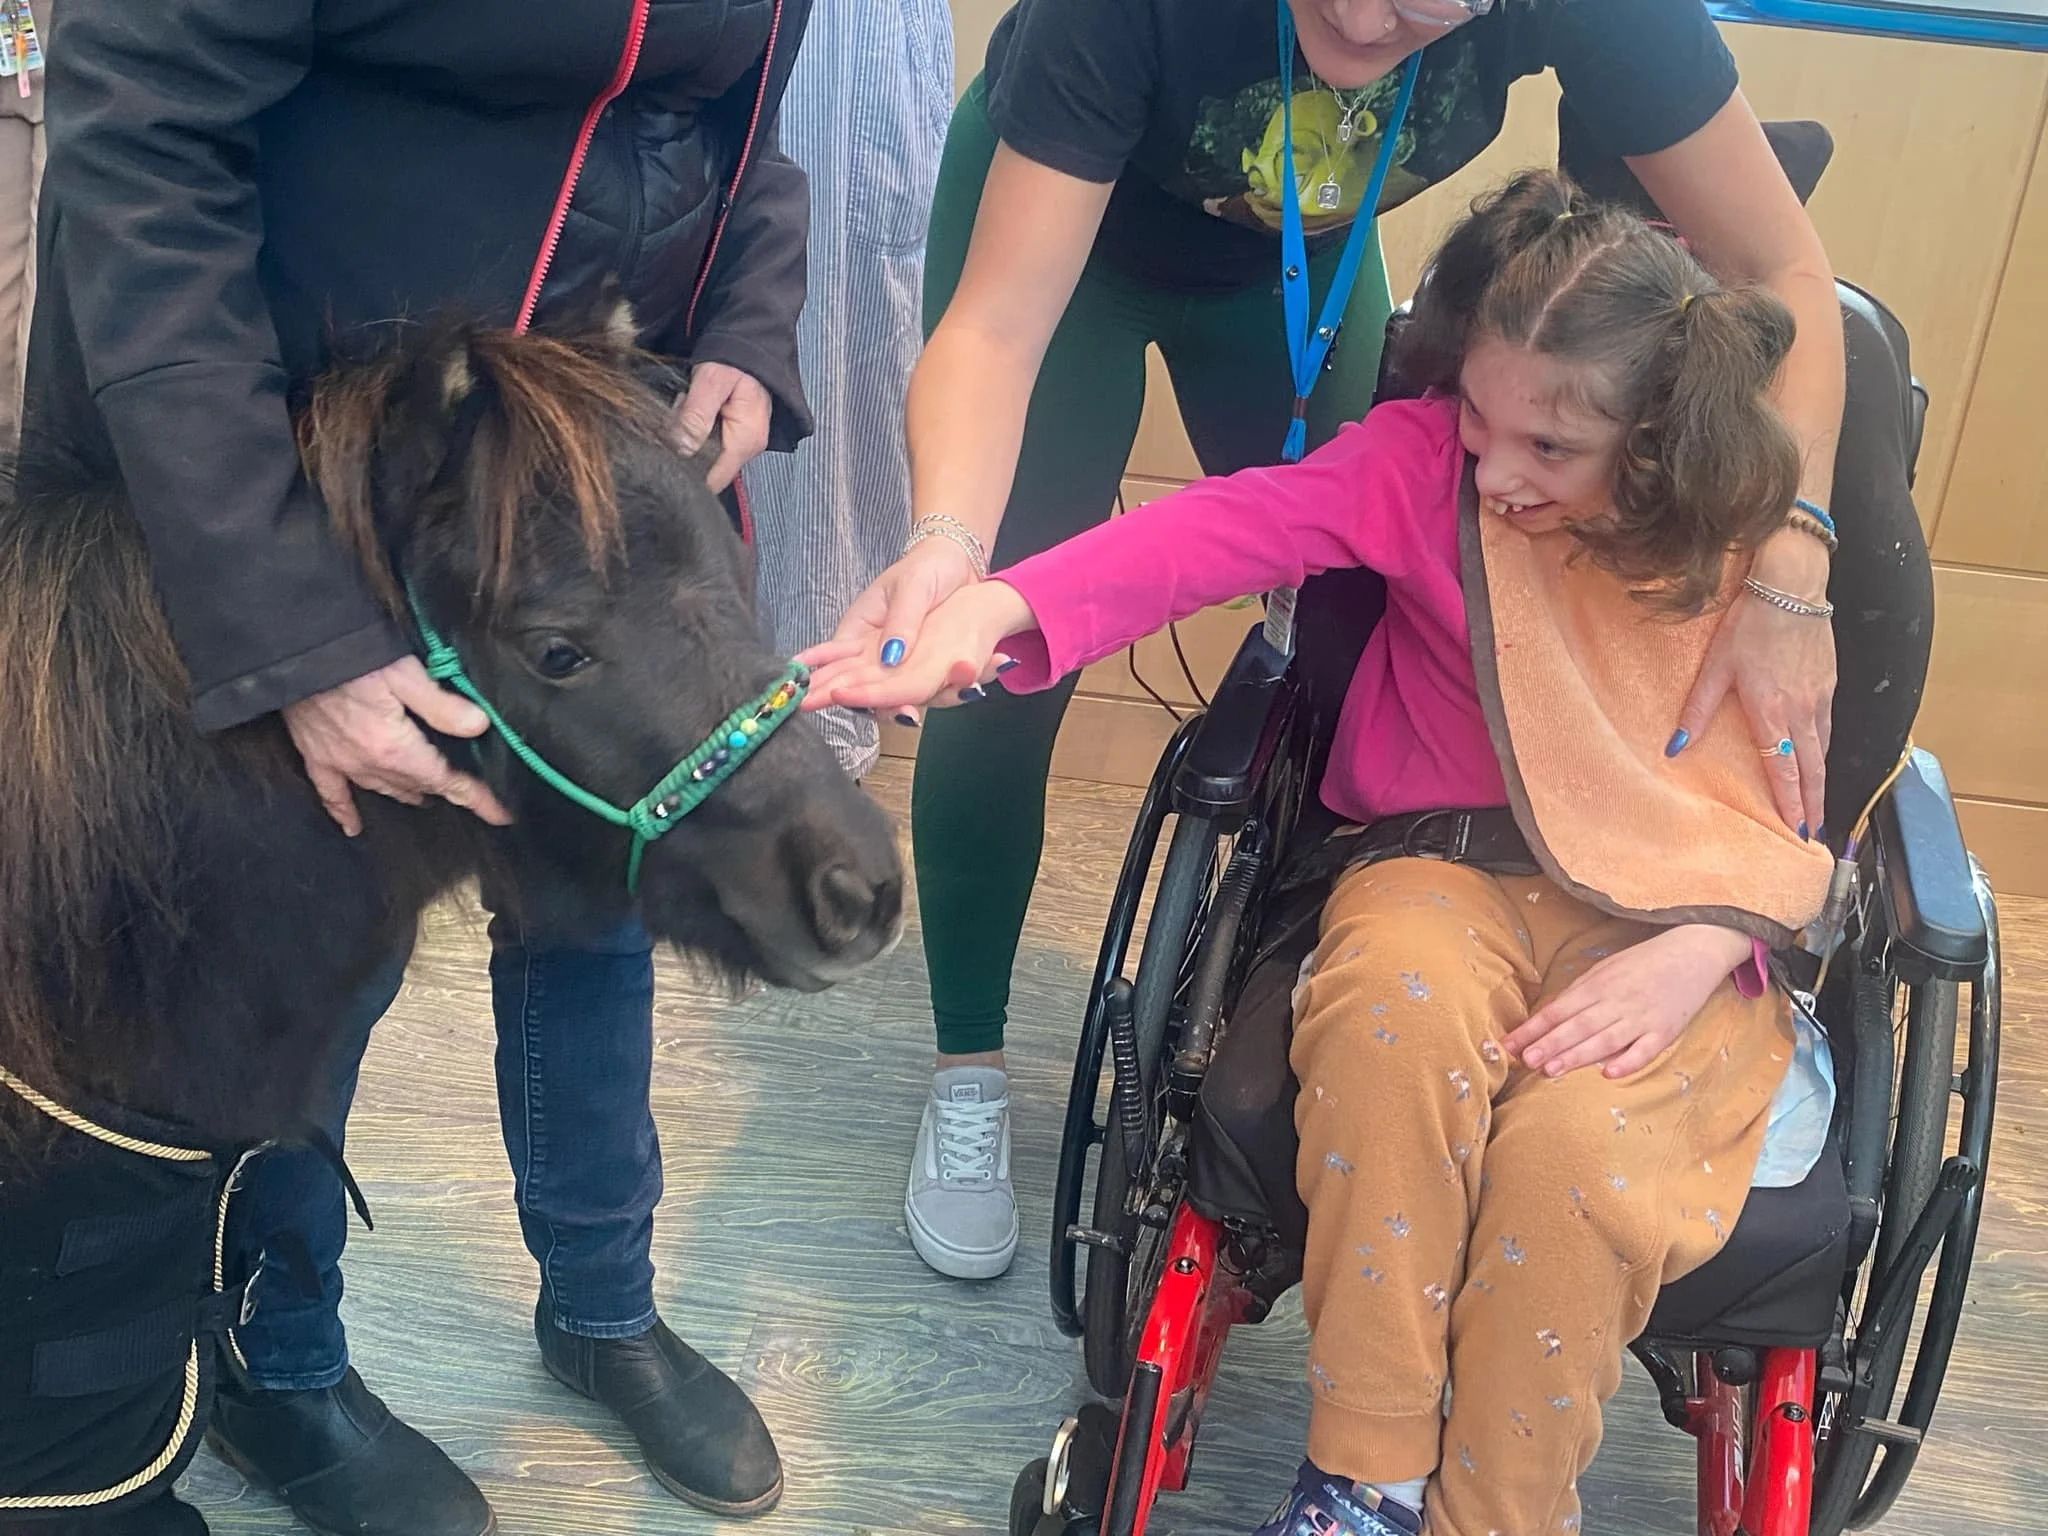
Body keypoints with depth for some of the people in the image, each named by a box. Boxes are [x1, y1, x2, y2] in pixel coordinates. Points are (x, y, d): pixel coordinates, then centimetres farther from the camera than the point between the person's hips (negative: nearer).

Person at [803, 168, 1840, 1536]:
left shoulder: (1767, 555, -6)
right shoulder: (1426, 461, -8)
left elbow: (1800, 815, -1)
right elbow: (1226, 527, -24)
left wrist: (1695, 955, -20)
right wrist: (997, 607, -41)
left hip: (1676, 925, 0)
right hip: (1451, 873, 1)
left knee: (1574, 1138, -33)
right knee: (1394, 1005, -36)